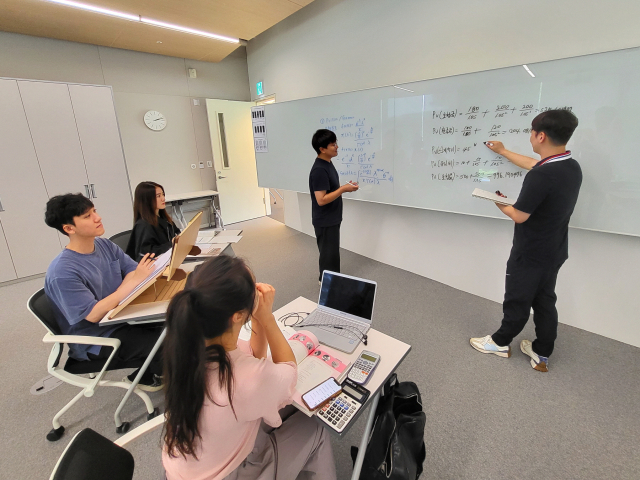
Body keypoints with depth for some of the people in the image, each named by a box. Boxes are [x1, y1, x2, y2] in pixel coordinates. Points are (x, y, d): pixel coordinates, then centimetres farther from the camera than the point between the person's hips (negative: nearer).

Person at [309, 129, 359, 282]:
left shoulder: (327, 164, 8)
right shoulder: (319, 170, -24)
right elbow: (321, 200, -27)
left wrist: (345, 187, 6)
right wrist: (343, 190, -23)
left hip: (332, 219, 10)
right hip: (325, 221, -10)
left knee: (332, 253, 22)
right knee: (329, 256, 5)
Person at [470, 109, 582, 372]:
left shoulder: (541, 176, -29)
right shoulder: (572, 167, 2)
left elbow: (519, 216, -24)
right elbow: (533, 164, 19)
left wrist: (500, 204, -3)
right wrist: (502, 151, 28)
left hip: (530, 254, -8)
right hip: (553, 252, 8)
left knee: (517, 301, 9)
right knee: (545, 302, 18)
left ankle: (500, 342, 30)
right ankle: (542, 354, 30)